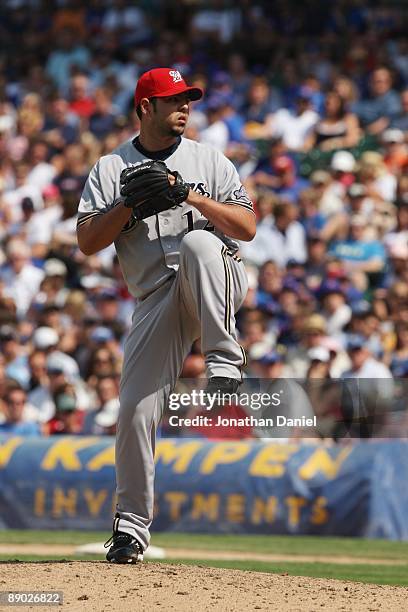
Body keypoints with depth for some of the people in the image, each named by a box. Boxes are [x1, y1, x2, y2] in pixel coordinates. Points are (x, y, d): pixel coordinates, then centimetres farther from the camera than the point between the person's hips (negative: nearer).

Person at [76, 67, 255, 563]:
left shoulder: (209, 160, 12)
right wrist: (129, 203, -10)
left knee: (197, 242, -36)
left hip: (218, 284, -1)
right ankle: (131, 524, 5)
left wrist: (193, 197, -10)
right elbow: (88, 242, 3)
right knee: (135, 408, -9)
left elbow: (247, 227, 1)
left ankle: (224, 364, -30)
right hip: (156, 297, 1)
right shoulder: (111, 169, 12)